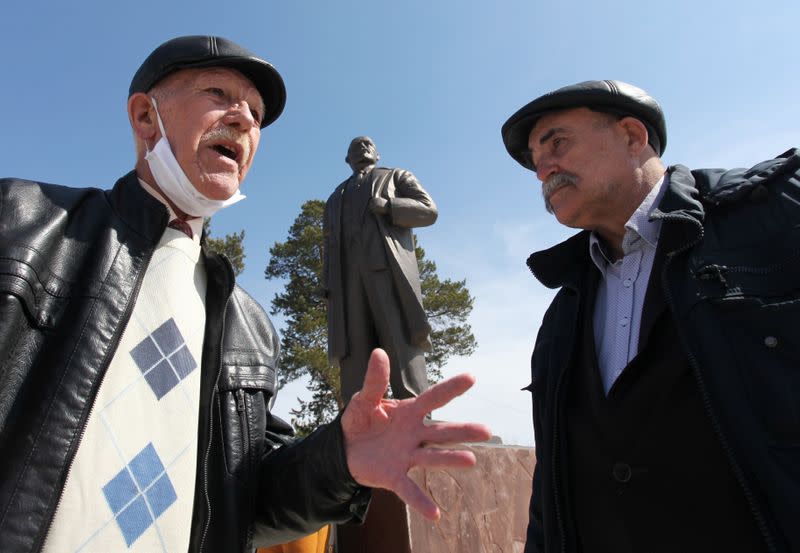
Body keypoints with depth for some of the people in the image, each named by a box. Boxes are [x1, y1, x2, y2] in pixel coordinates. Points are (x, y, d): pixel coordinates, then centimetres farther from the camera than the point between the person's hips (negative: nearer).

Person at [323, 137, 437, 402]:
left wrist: (385, 206, -5)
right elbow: (330, 249, 24)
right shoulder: (335, 199, 36)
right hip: (347, 279, 4)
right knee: (354, 357, -11)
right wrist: (328, 289, 7)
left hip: (389, 267, -3)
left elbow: (429, 210, 10)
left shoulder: (396, 176, 26)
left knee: (403, 349, -18)